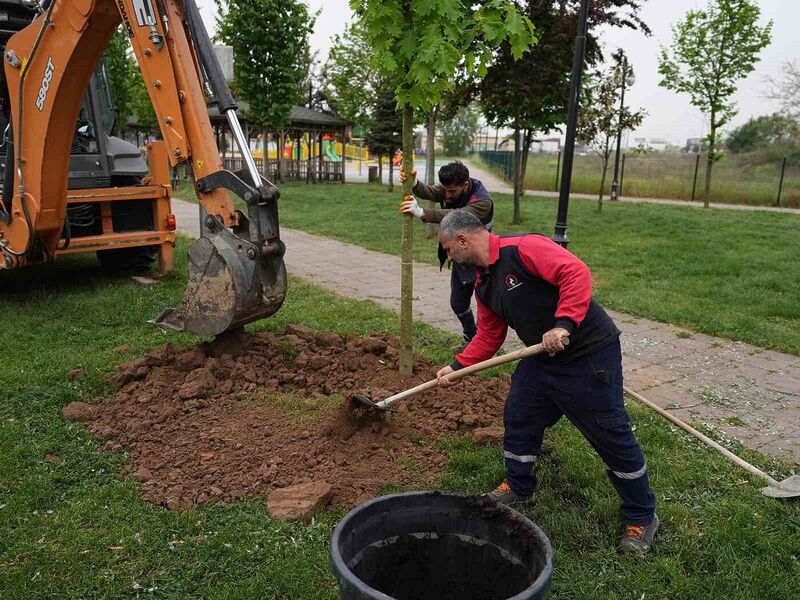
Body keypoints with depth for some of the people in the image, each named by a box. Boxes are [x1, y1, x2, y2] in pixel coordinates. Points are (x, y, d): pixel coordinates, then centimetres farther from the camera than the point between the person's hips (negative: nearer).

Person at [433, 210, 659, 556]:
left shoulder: (523, 248, -21)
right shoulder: (483, 284, 8)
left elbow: (577, 273, -31)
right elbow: (489, 336, 15)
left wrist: (563, 324, -38)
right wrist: (457, 367, 8)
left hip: (589, 354, -9)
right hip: (543, 359, 9)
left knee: (612, 436, 3)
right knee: (518, 418, 15)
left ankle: (642, 517, 21)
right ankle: (519, 488, 38)